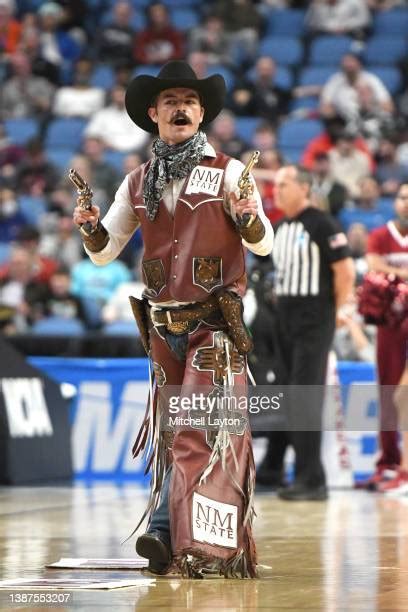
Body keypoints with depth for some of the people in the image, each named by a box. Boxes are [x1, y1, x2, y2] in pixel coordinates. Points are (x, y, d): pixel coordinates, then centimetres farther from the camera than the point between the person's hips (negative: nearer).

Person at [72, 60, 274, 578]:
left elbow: (264, 245, -3)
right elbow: (104, 252, 15)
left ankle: (213, 549, -12)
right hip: (163, 325, 4)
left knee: (208, 429, -11)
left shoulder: (228, 172, -1)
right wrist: (90, 229, -6)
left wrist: (247, 218, -23)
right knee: (170, 428, 8)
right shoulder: (138, 183, 10)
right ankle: (166, 537, 10)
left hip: (216, 325, -4)